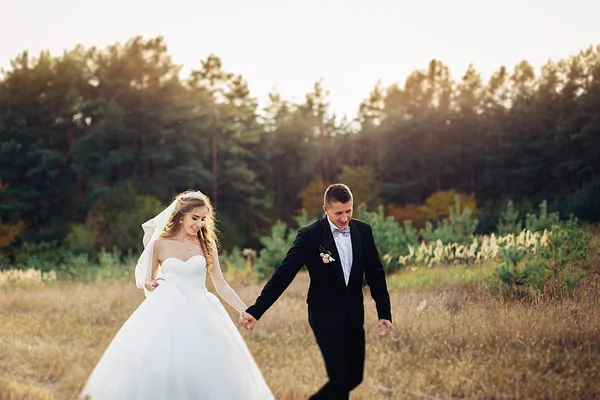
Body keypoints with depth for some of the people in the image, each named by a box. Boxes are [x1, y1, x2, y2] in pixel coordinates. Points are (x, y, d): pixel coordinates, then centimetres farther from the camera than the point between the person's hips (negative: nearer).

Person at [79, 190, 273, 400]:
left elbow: (221, 285, 5)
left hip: (199, 314, 1)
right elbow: (147, 280, 13)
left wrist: (245, 309, -5)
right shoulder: (160, 244, 3)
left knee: (204, 370, -6)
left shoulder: (207, 244, 5)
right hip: (167, 312, -1)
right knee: (156, 369, -9)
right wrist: (150, 285, -10)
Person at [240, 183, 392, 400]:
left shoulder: (363, 231, 0)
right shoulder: (309, 235, -13)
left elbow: (375, 274, 7)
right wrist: (256, 310, -19)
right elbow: (283, 274, -14)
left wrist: (384, 312, 4)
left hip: (354, 316, 5)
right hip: (326, 318, -5)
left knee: (354, 378, 10)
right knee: (340, 380, -5)